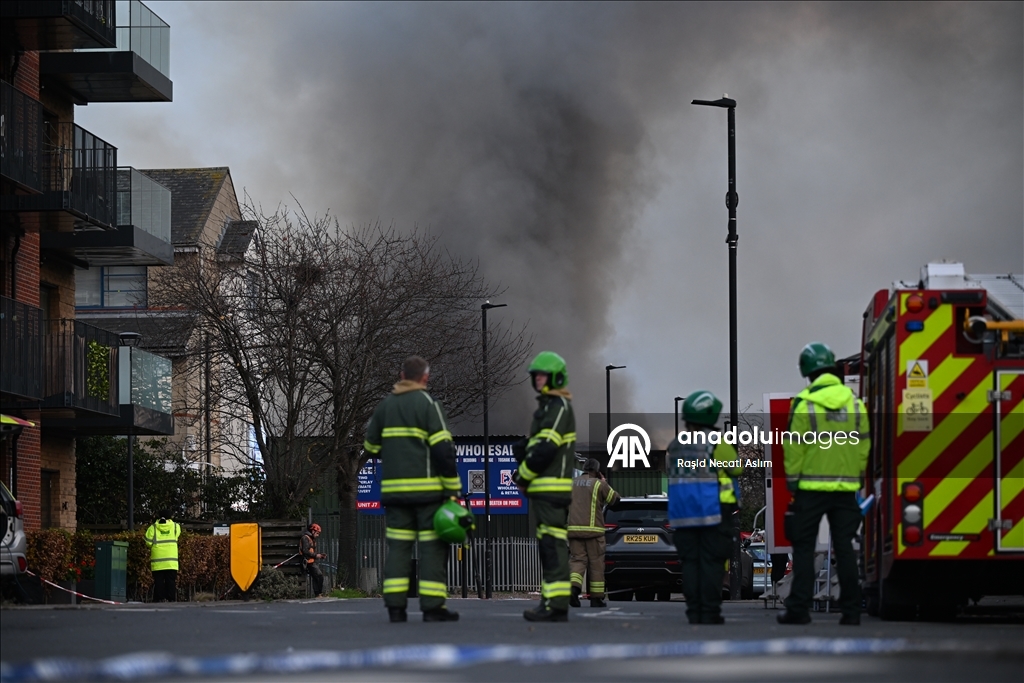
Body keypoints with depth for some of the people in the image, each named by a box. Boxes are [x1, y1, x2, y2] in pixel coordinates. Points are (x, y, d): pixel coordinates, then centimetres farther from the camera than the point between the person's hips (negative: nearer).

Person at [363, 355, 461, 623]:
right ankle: (433, 606, -6)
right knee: (432, 547, -2)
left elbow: (371, 446, 18)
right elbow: (443, 449, -12)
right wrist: (453, 487, -7)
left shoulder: (384, 405, 11)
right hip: (427, 489, -5)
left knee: (398, 546, 7)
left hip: (394, 489, 5)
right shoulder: (428, 404, -7)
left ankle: (395, 606, 1)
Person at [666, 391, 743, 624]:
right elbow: (737, 469, 0)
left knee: (690, 561, 7)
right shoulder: (716, 442, -8)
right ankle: (710, 612, -6)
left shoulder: (675, 445, 9)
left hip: (682, 512, 5)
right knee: (712, 561, -2)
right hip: (713, 509, -5)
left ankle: (694, 612, 4)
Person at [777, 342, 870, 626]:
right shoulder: (854, 403, 4)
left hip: (812, 486, -4)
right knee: (844, 547, 6)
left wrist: (792, 480, 2)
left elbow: (794, 448, -8)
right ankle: (851, 610, 4)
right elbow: (863, 446, 7)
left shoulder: (804, 403, -9)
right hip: (846, 487, 4)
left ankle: (799, 608, -1)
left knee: (804, 547, 2)